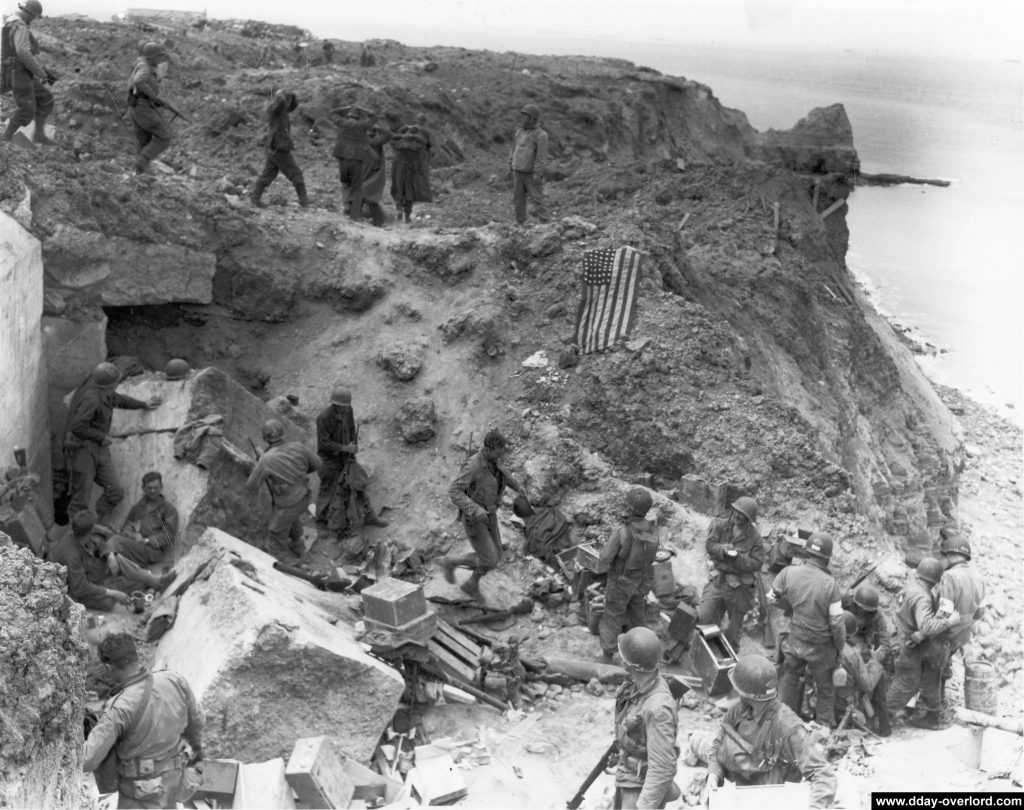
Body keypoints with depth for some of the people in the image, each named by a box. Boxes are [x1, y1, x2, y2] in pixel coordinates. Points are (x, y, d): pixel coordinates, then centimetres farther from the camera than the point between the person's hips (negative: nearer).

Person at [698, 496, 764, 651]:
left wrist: (737, 557, -27)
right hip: (719, 579, 2)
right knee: (705, 617, -1)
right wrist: (722, 549, -26)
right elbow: (709, 544, -6)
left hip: (739, 586, -2)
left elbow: (757, 564, -13)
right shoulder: (721, 525, -3)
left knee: (735, 623, 14)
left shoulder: (754, 537, -12)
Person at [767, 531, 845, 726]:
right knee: (826, 690, 19)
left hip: (794, 642, 3)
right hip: (820, 648, -3)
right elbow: (837, 623, -18)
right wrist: (841, 648, -1)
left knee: (789, 682, 24)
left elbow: (773, 597, 0)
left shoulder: (788, 573, -16)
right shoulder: (830, 584, -25)